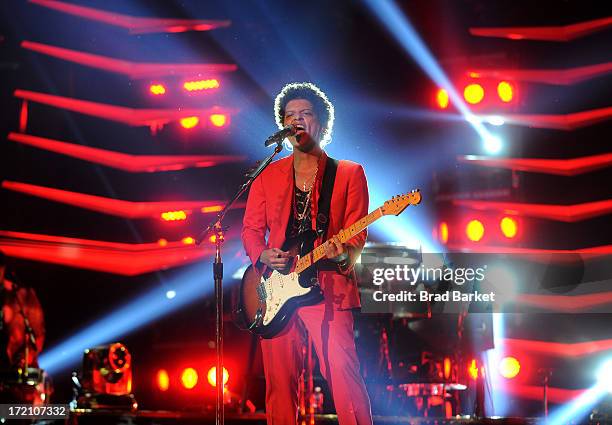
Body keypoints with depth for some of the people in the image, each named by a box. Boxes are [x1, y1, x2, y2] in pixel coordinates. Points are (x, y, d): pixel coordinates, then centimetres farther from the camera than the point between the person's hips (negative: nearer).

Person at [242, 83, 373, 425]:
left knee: (343, 374, -15)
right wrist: (263, 255, -6)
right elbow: (251, 228, 15)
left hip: (328, 287, -3)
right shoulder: (268, 175, 16)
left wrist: (343, 254, -21)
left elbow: (356, 234, 1)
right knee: (280, 382, 4)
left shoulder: (349, 173, 7)